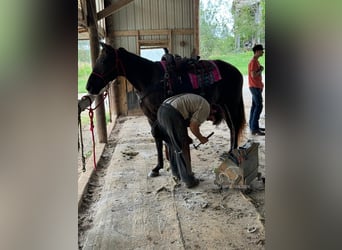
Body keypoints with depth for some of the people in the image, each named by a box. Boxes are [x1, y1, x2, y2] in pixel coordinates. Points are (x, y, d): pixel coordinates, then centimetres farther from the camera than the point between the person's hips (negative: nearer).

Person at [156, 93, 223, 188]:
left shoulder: (199, 102, 27)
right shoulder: (206, 108, -2)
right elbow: (193, 126, -8)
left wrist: (186, 137, 24)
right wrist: (201, 138, 8)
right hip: (172, 114, -10)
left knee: (172, 145, 23)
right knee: (182, 148, 3)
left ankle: (177, 173, 38)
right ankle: (188, 180, 14)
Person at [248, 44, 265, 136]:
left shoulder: (256, 61, 16)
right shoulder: (253, 62, -16)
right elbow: (253, 75, -23)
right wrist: (261, 70, -10)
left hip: (257, 87, 10)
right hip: (255, 87, -10)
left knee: (255, 106, 11)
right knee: (259, 106, -11)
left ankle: (253, 126, 18)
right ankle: (254, 129, -10)